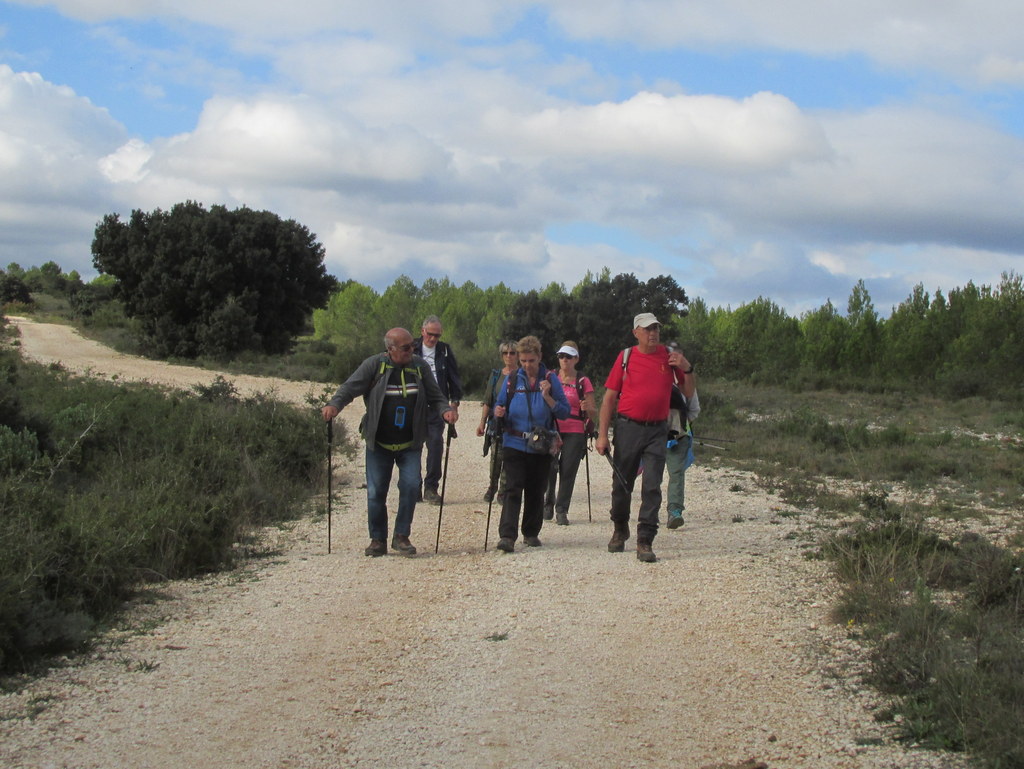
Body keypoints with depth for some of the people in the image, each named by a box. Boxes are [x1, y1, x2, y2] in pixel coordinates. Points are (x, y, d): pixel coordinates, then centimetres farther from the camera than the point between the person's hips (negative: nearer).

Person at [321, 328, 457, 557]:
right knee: (376, 492, 2)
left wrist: (445, 410, -13)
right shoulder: (375, 365, -5)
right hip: (379, 443, -1)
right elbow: (350, 388, -8)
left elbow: (435, 396, 8)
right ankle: (378, 540, 16)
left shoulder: (420, 366, 3)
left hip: (410, 444, 1)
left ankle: (402, 536, 5)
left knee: (411, 486, -11)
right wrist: (334, 405, -26)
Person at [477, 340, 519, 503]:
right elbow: (487, 401, 14)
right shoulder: (496, 375, 11)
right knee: (496, 457, -1)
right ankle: (492, 487, 17)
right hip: (497, 423, 2)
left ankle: (503, 491, 8)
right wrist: (482, 423, 10)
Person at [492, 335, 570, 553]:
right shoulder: (511, 380, 5)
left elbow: (564, 412, -1)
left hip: (541, 447, 1)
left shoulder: (550, 379, 2)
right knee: (513, 490, -12)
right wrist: (498, 412, -12)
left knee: (536, 492, 9)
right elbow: (499, 404, 11)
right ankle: (507, 536, -18)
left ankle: (531, 533, 24)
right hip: (514, 445, -1)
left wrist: (547, 396, -16)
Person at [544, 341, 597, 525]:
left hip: (574, 432, -1)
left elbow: (594, 414, 5)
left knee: (568, 470, -6)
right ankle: (548, 504, 12)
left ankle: (561, 510, 5)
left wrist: (587, 408, -16)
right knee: (548, 467, -10)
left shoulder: (583, 382, 5)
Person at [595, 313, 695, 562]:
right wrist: (602, 434, -3)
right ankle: (620, 530, 33)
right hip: (628, 427, 0)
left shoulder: (670, 357, 5)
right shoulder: (626, 357, 1)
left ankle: (645, 542, -3)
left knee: (652, 487, -6)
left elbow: (689, 393, 11)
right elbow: (609, 397, 2)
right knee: (622, 484, 10)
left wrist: (687, 369, -9)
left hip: (657, 430, 0)